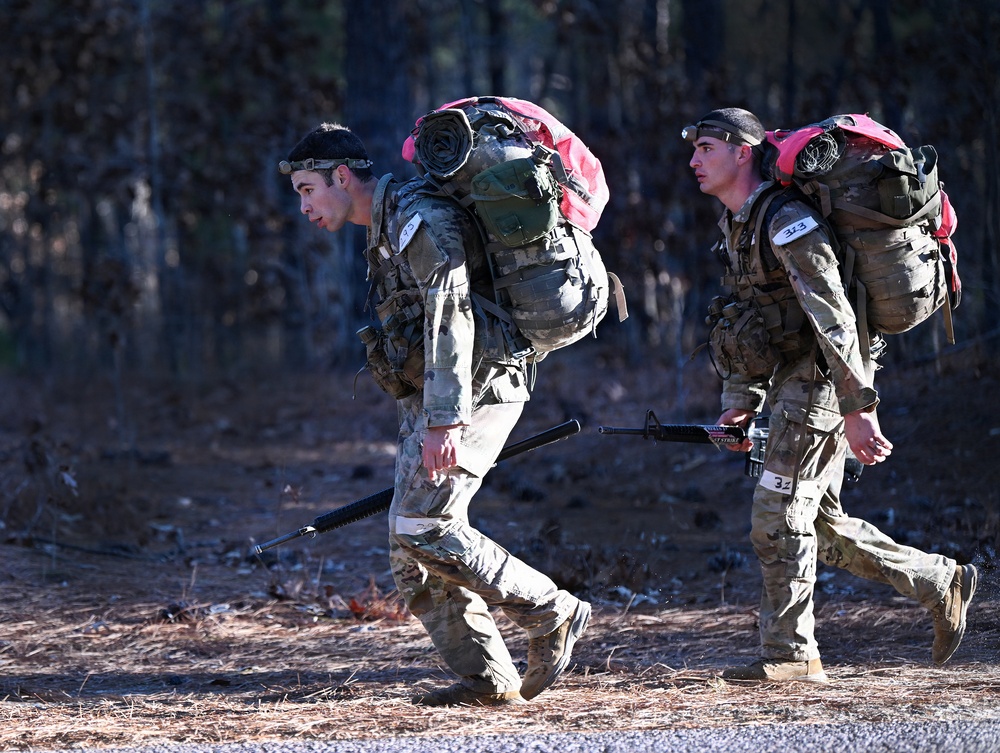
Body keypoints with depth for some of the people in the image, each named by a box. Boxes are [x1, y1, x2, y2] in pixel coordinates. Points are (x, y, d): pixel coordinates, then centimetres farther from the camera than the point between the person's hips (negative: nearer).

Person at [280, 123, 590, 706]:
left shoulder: (418, 218, -14)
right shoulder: (387, 228, 20)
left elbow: (451, 318, -23)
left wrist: (444, 419, -28)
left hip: (471, 391, -10)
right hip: (431, 400, 10)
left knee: (423, 530, -16)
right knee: (411, 545, 4)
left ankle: (555, 614, -5)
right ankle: (487, 679, 4)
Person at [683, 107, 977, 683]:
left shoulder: (787, 220, -18)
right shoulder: (737, 226, 14)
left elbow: (833, 318, -24)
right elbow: (743, 325, 21)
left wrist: (857, 409, -28)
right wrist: (740, 404, 12)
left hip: (818, 380, -10)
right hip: (790, 384, 10)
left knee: (779, 517, -8)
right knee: (821, 523, 12)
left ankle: (791, 654, -2)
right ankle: (941, 582, 19)